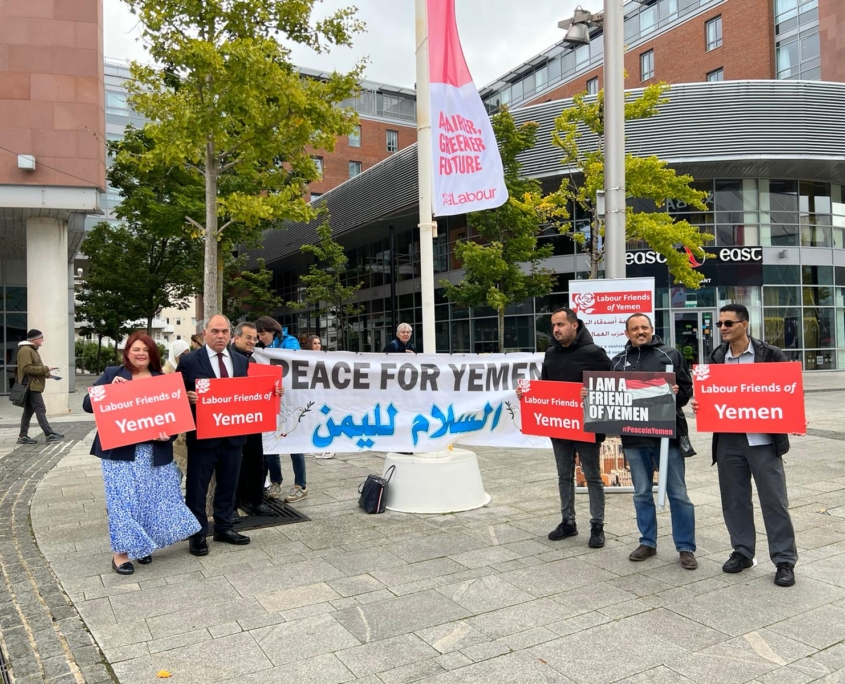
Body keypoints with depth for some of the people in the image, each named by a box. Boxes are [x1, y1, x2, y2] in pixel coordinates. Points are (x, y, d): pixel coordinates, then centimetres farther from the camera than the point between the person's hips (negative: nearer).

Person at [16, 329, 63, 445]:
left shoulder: (32, 350, 20)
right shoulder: (25, 350, -13)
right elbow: (27, 368, -21)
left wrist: (47, 374, 14)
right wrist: (46, 368, -20)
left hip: (33, 385, 11)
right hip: (31, 386, -11)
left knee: (28, 411, 10)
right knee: (40, 410, -10)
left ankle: (23, 436, 13)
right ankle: (49, 434, -9)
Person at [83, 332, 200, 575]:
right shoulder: (112, 374, 3)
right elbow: (88, 404, -2)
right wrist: (111, 389, -17)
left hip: (154, 450, 3)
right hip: (120, 449, -2)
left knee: (153, 498, 8)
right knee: (123, 498, -2)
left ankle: (141, 545, 27)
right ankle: (121, 551, 10)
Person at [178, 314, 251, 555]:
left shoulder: (241, 361, 9)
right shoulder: (189, 361, -6)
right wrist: (187, 397, -25)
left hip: (233, 433, 4)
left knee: (228, 483, 15)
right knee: (197, 486, 6)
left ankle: (224, 528, 30)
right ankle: (198, 534, 20)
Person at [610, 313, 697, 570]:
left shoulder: (670, 355, 3)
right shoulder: (618, 361, 12)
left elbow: (687, 388, 3)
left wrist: (677, 392, -18)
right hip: (633, 437, 3)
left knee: (677, 493, 4)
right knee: (642, 493, 12)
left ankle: (686, 547, 15)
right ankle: (647, 542, 25)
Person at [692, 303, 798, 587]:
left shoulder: (770, 354, -4)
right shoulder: (716, 358, 7)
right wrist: (698, 404, -9)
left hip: (763, 438, -4)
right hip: (728, 439, 4)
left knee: (774, 499, 2)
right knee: (734, 499, 11)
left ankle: (785, 560, 14)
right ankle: (742, 552, 26)